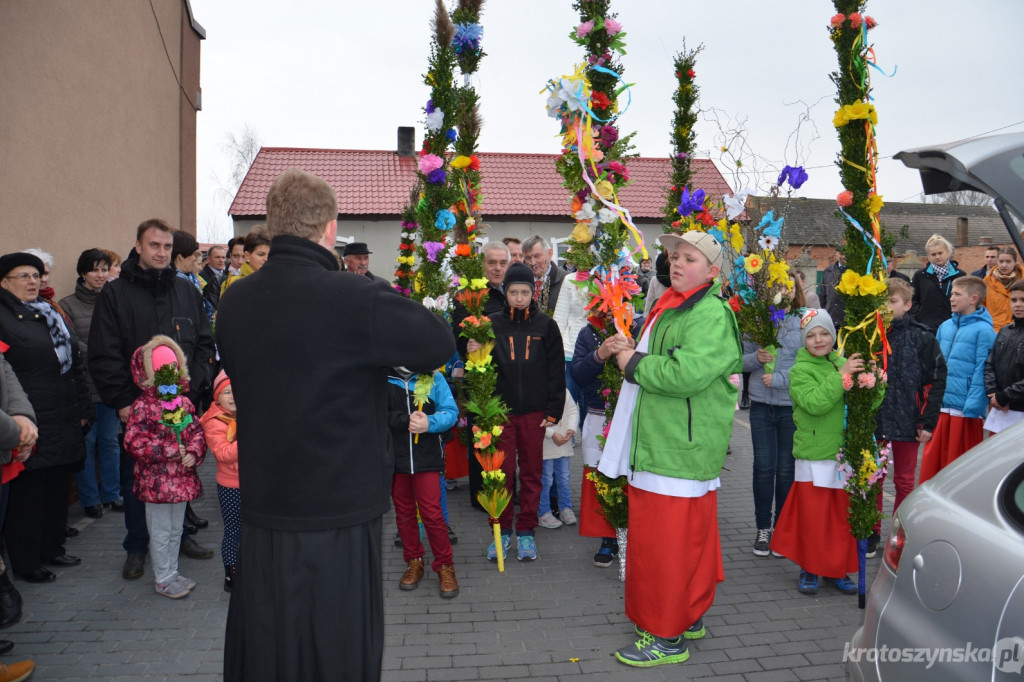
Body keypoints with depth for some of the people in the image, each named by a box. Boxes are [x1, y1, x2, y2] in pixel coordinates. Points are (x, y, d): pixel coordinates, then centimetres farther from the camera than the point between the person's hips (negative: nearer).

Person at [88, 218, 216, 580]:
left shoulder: (187, 291, 8)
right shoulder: (114, 293, -2)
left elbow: (205, 345, 7)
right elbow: (103, 356, -6)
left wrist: (192, 389, -5)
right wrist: (122, 401, -11)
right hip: (137, 406, -2)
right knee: (135, 478, 9)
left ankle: (179, 535, 30)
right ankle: (137, 547, 24)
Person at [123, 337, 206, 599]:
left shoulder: (183, 402, 7)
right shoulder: (143, 406, -12)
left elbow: (196, 431, 10)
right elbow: (134, 442, -18)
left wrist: (193, 453, -9)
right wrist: (170, 450, -20)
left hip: (181, 477, 6)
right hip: (156, 480, -6)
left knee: (175, 529, 18)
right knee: (160, 532, 4)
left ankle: (171, 572, 32)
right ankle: (163, 579, 18)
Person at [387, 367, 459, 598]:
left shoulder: (433, 377, -3)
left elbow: (450, 412, -4)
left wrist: (429, 423, -22)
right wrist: (406, 420, -20)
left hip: (427, 457, -2)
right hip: (394, 456, 2)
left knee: (432, 512, -2)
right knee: (403, 511, 14)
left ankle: (444, 566, 14)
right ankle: (414, 561, 32)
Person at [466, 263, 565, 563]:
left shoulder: (545, 325, 2)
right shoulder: (493, 324, 2)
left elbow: (556, 371, 4)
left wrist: (554, 411, -2)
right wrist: (473, 354, -17)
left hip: (535, 412, 0)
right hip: (501, 411, 0)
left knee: (532, 472, 8)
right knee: (502, 472, 3)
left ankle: (526, 532, 22)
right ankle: (502, 531, 18)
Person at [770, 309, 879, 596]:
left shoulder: (843, 363, 8)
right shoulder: (800, 370, -5)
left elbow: (868, 406, 5)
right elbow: (815, 402, -22)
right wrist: (841, 376, -25)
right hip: (814, 457, -4)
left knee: (844, 515, 12)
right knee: (813, 515, 3)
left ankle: (838, 569, 28)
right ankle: (809, 569, 20)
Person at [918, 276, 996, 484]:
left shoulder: (983, 330, -9)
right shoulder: (945, 326, 10)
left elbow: (981, 373, -13)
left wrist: (972, 409, -17)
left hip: (965, 412, -6)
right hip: (939, 407, 6)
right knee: (932, 461, 11)